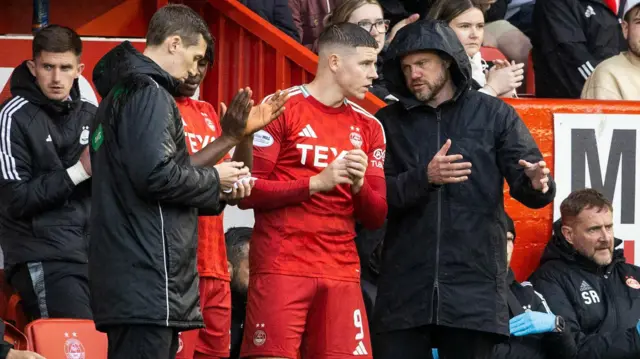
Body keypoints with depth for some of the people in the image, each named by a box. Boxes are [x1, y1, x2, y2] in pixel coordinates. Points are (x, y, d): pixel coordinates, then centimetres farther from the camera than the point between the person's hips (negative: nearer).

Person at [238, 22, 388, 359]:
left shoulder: (368, 127, 14)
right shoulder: (282, 108, -1)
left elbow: (377, 216, 13)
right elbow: (247, 191, -8)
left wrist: (359, 185, -8)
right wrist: (317, 183, -15)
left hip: (342, 272, 5)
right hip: (282, 267, -5)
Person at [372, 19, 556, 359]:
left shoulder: (494, 115, 7)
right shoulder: (388, 123, 10)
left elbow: (527, 185, 1)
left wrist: (537, 184, -22)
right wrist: (423, 178, -18)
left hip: (474, 286, -1)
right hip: (404, 287, 1)